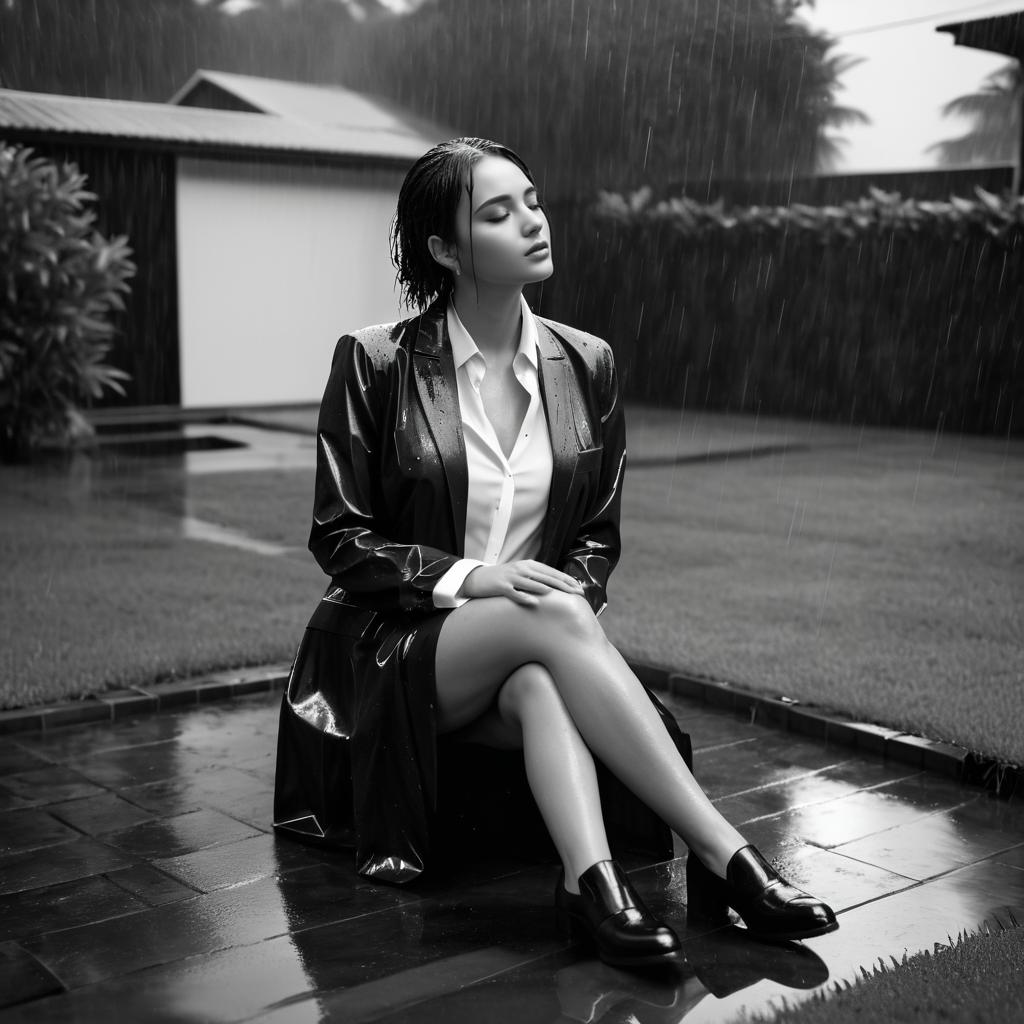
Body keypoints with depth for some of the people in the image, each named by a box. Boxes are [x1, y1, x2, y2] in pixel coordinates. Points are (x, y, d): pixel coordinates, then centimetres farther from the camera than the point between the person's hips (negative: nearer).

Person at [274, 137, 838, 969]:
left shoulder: (585, 366, 6)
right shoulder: (376, 362, -5)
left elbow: (598, 539, 11)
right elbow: (339, 537, -4)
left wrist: (565, 589, -13)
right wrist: (466, 577, -19)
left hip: (524, 657, 3)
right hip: (393, 650, -3)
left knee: (540, 685, -36)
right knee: (552, 619, -34)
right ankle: (723, 856, -36)